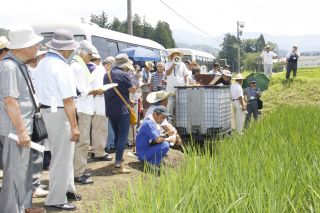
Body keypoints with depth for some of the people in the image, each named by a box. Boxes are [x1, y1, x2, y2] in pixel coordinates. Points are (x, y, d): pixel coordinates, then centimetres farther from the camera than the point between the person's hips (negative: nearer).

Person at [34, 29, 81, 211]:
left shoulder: (42, 64, 9)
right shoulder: (61, 67, -19)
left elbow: (43, 90, 9)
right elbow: (68, 100, -21)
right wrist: (74, 126, -17)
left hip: (47, 110, 10)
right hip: (59, 113, -10)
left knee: (63, 153, 21)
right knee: (62, 157, 1)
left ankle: (67, 189, 34)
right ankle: (56, 199, 10)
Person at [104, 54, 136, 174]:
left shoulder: (107, 74, 11)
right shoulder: (123, 74, -12)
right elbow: (133, 90, -8)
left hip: (110, 109, 8)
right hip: (122, 109, -8)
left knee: (117, 135, 21)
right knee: (122, 137, -6)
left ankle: (119, 157, 34)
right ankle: (118, 165, -11)